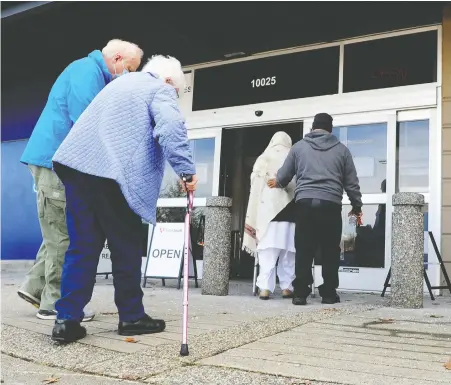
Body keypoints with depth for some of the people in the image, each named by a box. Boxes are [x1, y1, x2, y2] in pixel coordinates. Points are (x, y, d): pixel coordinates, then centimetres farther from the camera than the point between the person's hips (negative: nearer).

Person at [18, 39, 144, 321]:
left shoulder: (92, 73, 22)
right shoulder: (87, 70, -10)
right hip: (56, 159, -10)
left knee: (61, 232, 13)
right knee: (62, 234, -7)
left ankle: (35, 286, 18)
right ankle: (55, 303, 0)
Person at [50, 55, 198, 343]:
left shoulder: (121, 82, 31)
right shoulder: (160, 90, 5)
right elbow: (171, 128, -15)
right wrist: (187, 170, -14)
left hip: (77, 165, 7)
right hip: (113, 173, -7)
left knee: (82, 246, 8)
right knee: (126, 248, 4)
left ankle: (68, 319, 5)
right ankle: (131, 316, 14)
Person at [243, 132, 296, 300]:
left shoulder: (263, 158, 10)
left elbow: (255, 186, 6)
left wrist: (255, 216, 8)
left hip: (268, 209, -1)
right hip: (290, 209, 1)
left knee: (267, 251, -4)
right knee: (288, 251, 6)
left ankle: (265, 287, -11)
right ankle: (287, 287, 6)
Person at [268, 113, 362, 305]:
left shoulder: (299, 146, 13)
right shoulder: (341, 149, 13)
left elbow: (283, 176, 18)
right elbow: (352, 183, 14)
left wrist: (276, 183, 42)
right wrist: (357, 206, 26)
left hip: (305, 202, 0)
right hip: (331, 204, 0)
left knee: (304, 249, 3)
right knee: (330, 250, 7)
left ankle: (300, 293, 1)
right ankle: (329, 293, 10)